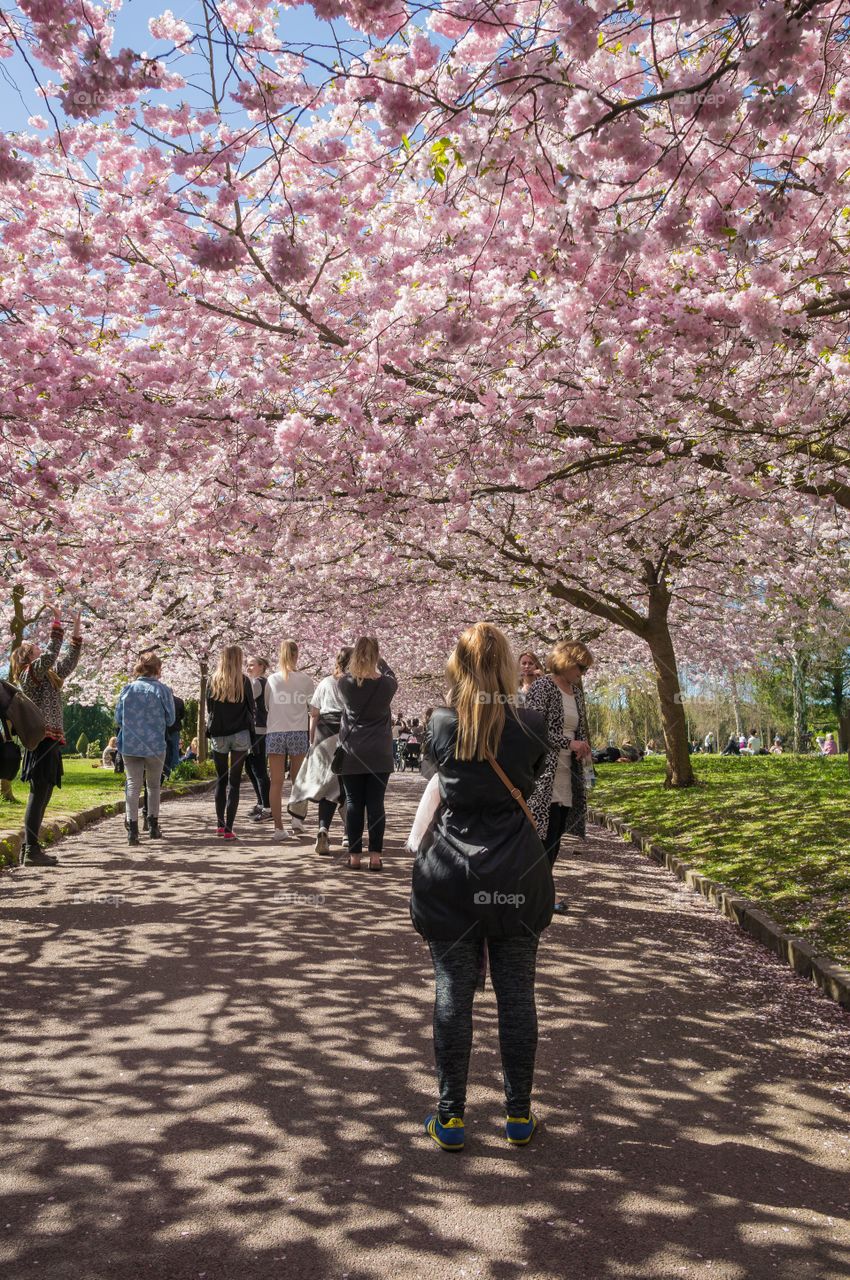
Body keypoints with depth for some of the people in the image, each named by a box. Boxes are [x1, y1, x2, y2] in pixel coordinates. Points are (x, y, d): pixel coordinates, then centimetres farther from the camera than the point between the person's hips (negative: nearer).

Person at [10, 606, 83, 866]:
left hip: (51, 743, 9)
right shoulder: (29, 674, -6)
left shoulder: (49, 676, 18)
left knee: (42, 796, 10)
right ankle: (31, 851, -9)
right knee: (38, 796, -10)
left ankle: (30, 848, 14)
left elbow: (69, 661, 25)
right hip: (41, 742, -9)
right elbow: (50, 655, -22)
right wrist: (57, 623, -19)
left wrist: (76, 632, 20)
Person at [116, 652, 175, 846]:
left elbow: (118, 719, 6)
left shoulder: (127, 689, 0)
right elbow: (170, 719, -2)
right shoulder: (162, 689, -7)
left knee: (133, 785, 4)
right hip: (155, 745, -1)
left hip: (130, 745, 1)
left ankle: (132, 829, -5)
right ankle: (153, 826, 22)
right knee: (154, 785, 15)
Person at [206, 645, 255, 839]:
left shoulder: (213, 681, 0)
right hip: (240, 735, -2)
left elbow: (209, 708, 5)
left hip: (218, 735, 2)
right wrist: (249, 729, 13)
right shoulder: (244, 681, -5)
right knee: (234, 781, 0)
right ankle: (228, 828, -4)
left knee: (220, 779, 15)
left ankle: (220, 824, 18)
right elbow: (250, 708, 0)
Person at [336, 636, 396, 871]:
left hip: (352, 754, 0)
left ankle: (354, 856, 8)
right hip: (379, 755, 0)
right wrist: (379, 661, 28)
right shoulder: (385, 684, -8)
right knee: (376, 803, 2)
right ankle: (375, 856, 3)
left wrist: (354, 664, 27)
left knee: (353, 803, 5)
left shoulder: (344, 683, -8)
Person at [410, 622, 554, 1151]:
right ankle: (519, 1115, 21)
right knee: (517, 994, 10)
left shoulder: (443, 724, -5)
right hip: (518, 876, 0)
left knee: (454, 993, 7)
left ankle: (450, 1117, 16)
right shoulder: (531, 725, -5)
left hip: (452, 878, 0)